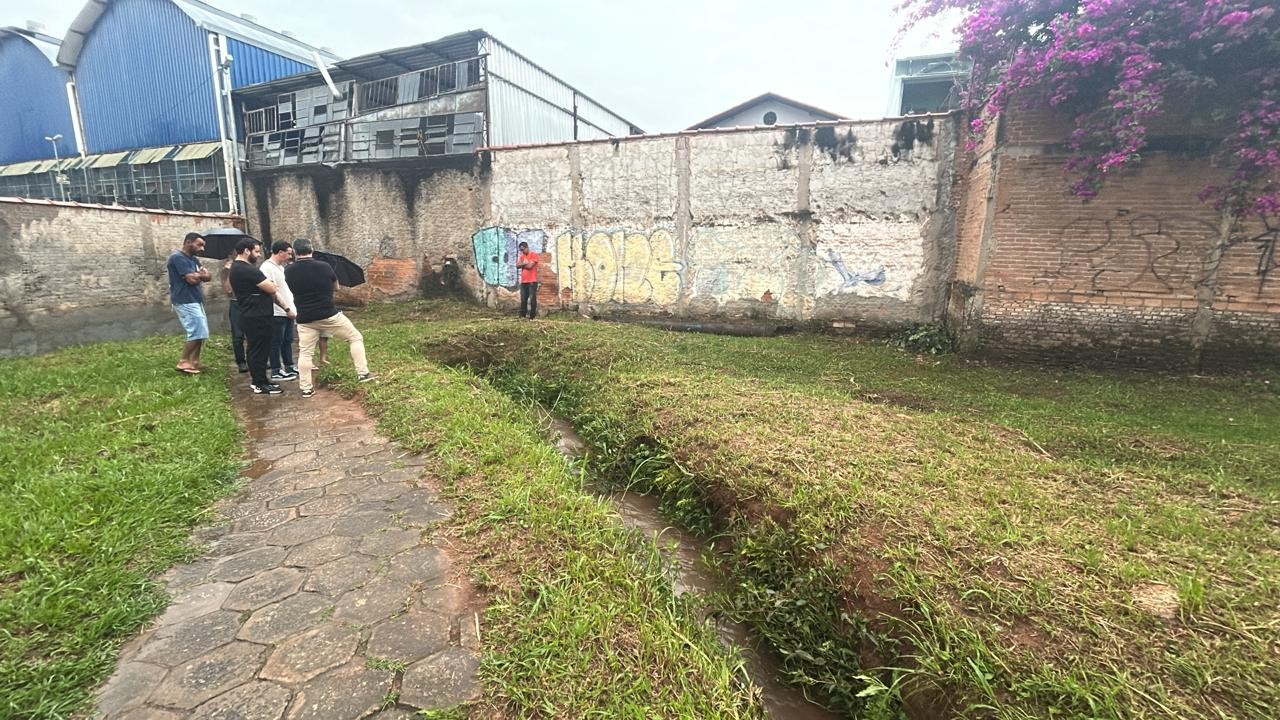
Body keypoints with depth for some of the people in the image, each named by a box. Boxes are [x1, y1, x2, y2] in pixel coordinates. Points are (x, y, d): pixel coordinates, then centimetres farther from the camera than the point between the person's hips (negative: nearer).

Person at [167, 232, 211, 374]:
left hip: (195, 301, 10)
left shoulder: (193, 259, 18)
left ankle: (193, 363, 17)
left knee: (200, 333, 11)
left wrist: (198, 275, -12)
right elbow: (192, 279, -20)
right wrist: (200, 274, 1)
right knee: (198, 332, -12)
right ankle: (183, 362, -3)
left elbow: (207, 277, 9)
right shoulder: (177, 257, -12)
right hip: (185, 302, -10)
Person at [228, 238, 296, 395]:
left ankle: (257, 380, 26)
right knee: (260, 350, -3)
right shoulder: (248, 269, -18)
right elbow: (272, 289, -20)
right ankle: (260, 385, 4)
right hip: (257, 317, -11)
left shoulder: (237, 268, 17)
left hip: (251, 316, 11)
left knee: (256, 350, 17)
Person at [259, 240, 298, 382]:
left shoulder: (281, 267, 16)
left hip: (288, 311, 9)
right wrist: (284, 305, -22)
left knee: (287, 341, 15)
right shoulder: (267, 267, -14)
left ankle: (289, 367, 24)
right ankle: (275, 372, 5)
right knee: (276, 343, -2)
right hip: (276, 312, -9)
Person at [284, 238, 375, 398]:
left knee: (305, 353, 10)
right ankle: (362, 373, 6)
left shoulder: (289, 271, 0)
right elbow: (336, 287, 9)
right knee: (356, 338, 11)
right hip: (329, 315, -3)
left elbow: (292, 290, 17)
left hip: (305, 319, 3)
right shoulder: (324, 266, -7)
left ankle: (306, 388, 11)